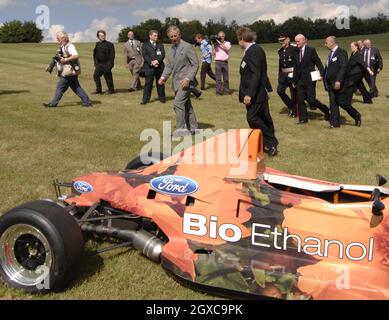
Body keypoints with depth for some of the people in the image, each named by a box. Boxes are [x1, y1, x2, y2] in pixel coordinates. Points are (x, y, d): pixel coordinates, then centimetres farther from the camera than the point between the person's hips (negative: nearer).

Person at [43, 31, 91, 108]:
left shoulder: (69, 46, -14)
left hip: (68, 72, -10)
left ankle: (53, 103, 6)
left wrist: (65, 60, -23)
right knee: (76, 88, 10)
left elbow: (75, 56, -27)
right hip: (71, 72, 10)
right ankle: (87, 102, 10)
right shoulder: (63, 47, 17)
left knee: (60, 87, -2)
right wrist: (59, 59, 9)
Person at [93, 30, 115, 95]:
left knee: (108, 77, -2)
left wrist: (110, 64, -14)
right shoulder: (97, 45, 12)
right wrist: (96, 63, 10)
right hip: (99, 64, 5)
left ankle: (111, 90, 12)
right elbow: (95, 55, 18)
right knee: (96, 75, 0)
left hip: (106, 64, -5)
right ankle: (99, 90, 9)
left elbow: (112, 55, -6)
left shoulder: (109, 44, -3)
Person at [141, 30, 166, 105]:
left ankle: (162, 98, 17)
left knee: (160, 83, 7)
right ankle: (145, 99, 1)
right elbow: (145, 56, -3)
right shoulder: (145, 45, 8)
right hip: (149, 68, -2)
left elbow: (162, 55, 1)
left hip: (159, 67, 2)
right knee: (148, 84, -2)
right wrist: (151, 63, -17)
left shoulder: (160, 45, 15)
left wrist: (157, 61, -17)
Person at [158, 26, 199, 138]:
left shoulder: (188, 47, -10)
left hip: (185, 81, -8)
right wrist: (163, 77, 1)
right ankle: (193, 128, 23)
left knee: (178, 103, -16)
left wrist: (188, 78, -21)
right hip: (176, 81, 8)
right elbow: (169, 66, 18)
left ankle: (181, 129, -10)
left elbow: (195, 64, -12)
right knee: (186, 105, 13)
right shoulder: (171, 49, 13)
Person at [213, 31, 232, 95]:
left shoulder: (227, 43, 9)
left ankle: (226, 90, 20)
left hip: (225, 62, 2)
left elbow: (227, 48, -13)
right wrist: (214, 45, -5)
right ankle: (218, 91, -2)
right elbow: (213, 53, 3)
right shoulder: (216, 43, 8)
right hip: (218, 62, -1)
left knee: (226, 77, 9)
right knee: (218, 77, -5)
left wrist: (220, 42, -16)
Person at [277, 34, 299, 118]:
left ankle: (294, 111, 16)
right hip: (284, 75, 6)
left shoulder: (294, 49, -8)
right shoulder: (280, 51, 12)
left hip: (293, 74, -6)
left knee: (294, 93, 0)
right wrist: (280, 76, 16)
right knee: (280, 90, -6)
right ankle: (291, 107, 12)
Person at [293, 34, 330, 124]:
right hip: (300, 80, 5)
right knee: (300, 100, 2)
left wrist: (321, 74, -14)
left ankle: (325, 110, 16)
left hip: (309, 79, -5)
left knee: (311, 99, -7)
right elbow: (296, 67, 12)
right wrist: (294, 80, 9)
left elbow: (318, 63, -5)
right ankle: (303, 119, 11)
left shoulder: (311, 50, -5)